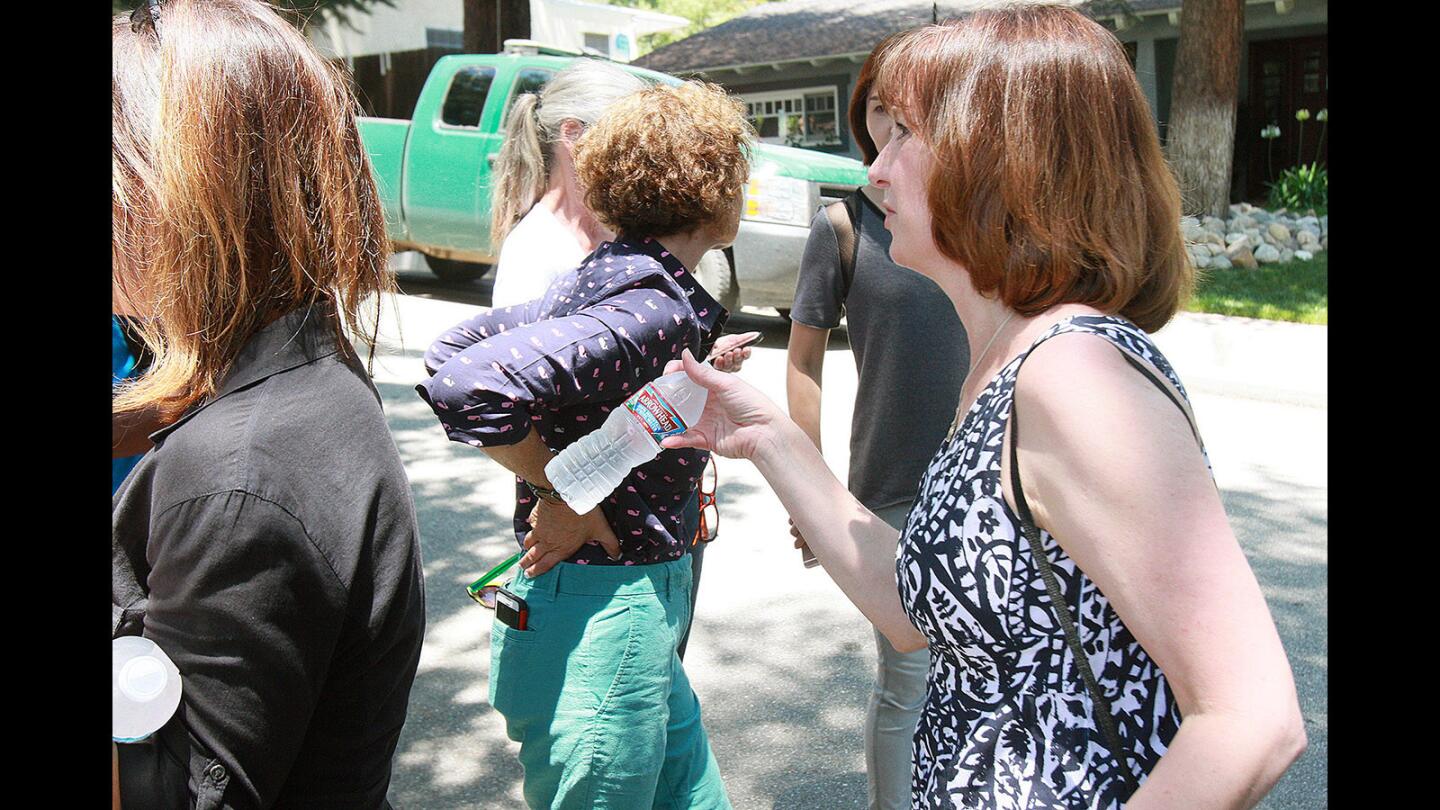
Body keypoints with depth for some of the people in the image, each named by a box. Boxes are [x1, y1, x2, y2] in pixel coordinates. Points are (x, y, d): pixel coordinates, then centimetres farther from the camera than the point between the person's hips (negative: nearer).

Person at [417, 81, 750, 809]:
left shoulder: (604, 278, 5)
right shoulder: (656, 311, -23)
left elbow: (453, 348, 6)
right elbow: (465, 385, -34)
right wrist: (561, 494, -20)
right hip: (605, 629, -9)